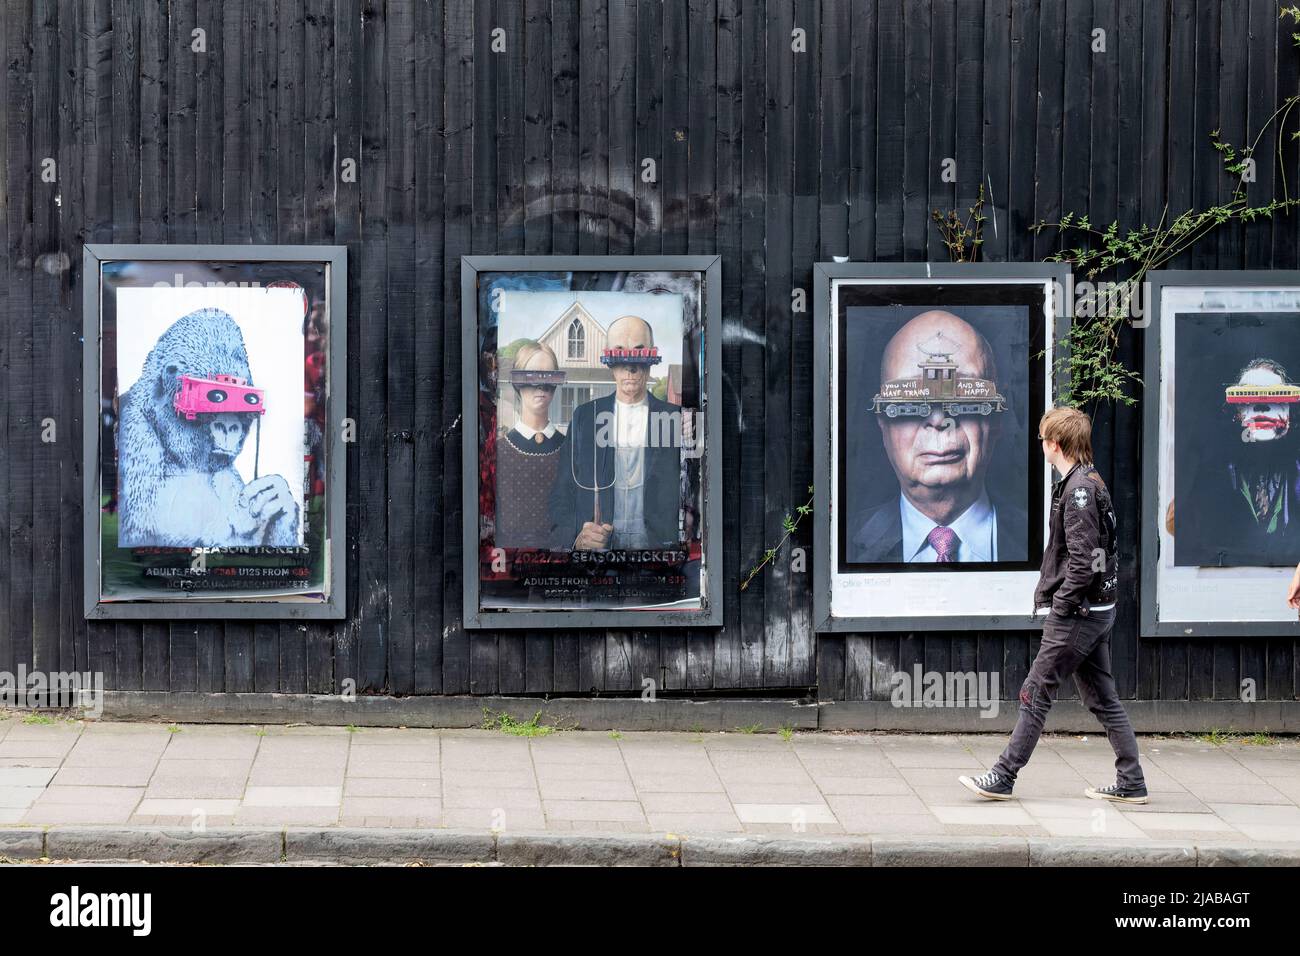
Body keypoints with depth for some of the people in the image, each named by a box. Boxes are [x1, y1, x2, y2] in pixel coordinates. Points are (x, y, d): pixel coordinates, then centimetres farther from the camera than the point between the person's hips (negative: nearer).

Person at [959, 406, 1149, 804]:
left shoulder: (1078, 490, -17)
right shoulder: (1092, 483, 14)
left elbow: (1083, 561, -23)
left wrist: (1061, 607, -16)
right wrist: (1047, 592, 17)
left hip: (1078, 613, -10)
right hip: (1099, 610, 10)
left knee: (1036, 694, -3)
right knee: (1103, 698, 11)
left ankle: (1003, 778, 2)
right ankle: (1130, 783, 12)